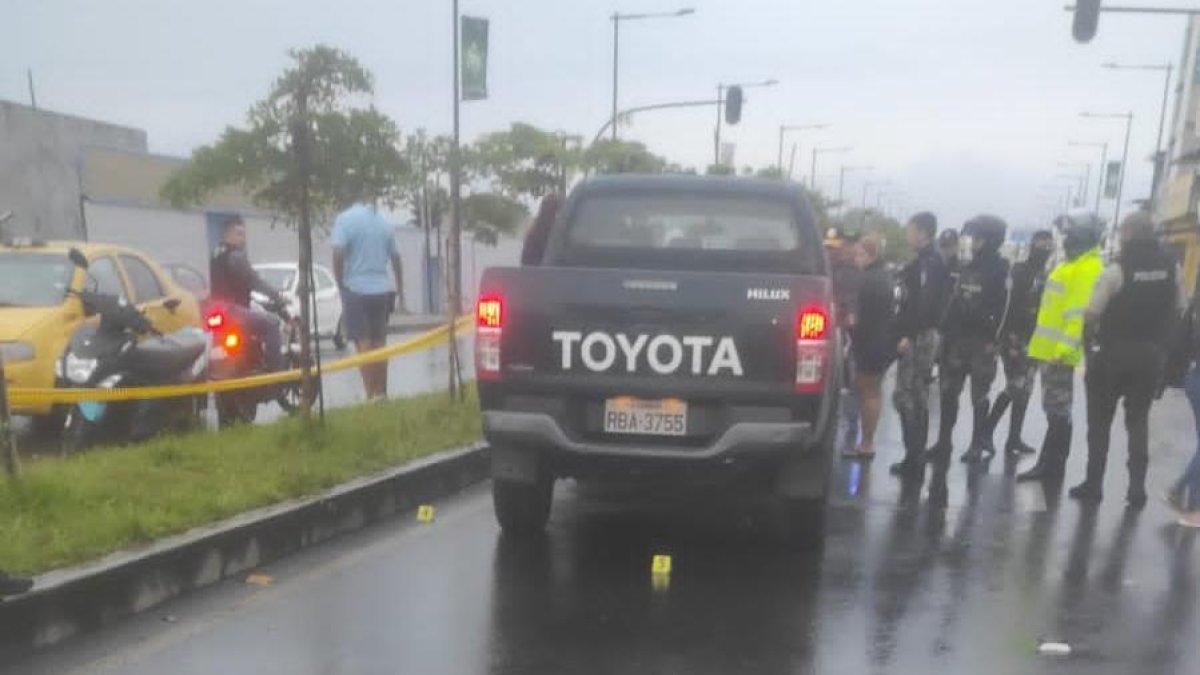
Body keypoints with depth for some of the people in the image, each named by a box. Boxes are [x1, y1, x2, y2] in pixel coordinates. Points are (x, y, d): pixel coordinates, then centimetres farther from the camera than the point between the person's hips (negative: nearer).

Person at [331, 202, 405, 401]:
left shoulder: (345, 219, -7)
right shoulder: (384, 222, 8)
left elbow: (338, 254, -15)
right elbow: (396, 258, 12)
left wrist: (341, 285, -2)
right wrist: (400, 291, 21)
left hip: (356, 290, -4)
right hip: (382, 290, 4)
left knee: (363, 345, -2)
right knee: (380, 344, 11)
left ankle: (371, 396, -5)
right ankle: (381, 394, 16)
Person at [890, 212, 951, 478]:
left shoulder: (929, 263, -13)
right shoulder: (922, 262, 17)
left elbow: (925, 302, -22)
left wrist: (908, 335, -23)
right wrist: (903, 333, 15)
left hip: (919, 337, -10)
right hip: (915, 336, 10)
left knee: (908, 397, -7)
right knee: (916, 397, 13)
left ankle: (914, 458, -3)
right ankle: (915, 457, 19)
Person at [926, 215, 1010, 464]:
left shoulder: (1001, 270, -6)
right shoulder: (967, 268, 14)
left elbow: (1004, 307, -14)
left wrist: (995, 338, -20)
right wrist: (945, 331, 8)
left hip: (982, 341, -6)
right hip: (957, 338, 6)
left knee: (979, 395, 2)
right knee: (948, 391, 6)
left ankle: (978, 443, 12)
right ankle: (944, 442, 13)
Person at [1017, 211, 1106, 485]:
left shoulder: (1088, 269, -15)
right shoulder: (1072, 264, 17)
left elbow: (1080, 315, -23)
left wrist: (1065, 349, -28)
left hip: (1060, 353, -10)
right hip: (1050, 349, 10)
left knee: (1058, 413, -2)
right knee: (1054, 410, 14)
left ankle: (1053, 469, 5)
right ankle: (1047, 465, 22)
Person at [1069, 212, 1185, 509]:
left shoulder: (1116, 269, -15)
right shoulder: (1171, 267, 2)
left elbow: (1092, 314, -17)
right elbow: (1179, 309, 7)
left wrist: (1089, 342, -1)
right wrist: (1161, 340, 16)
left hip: (1114, 352, -4)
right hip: (1152, 353, 5)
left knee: (1100, 420, 7)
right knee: (1139, 420, 13)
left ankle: (1094, 484, 10)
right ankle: (1137, 488, 12)